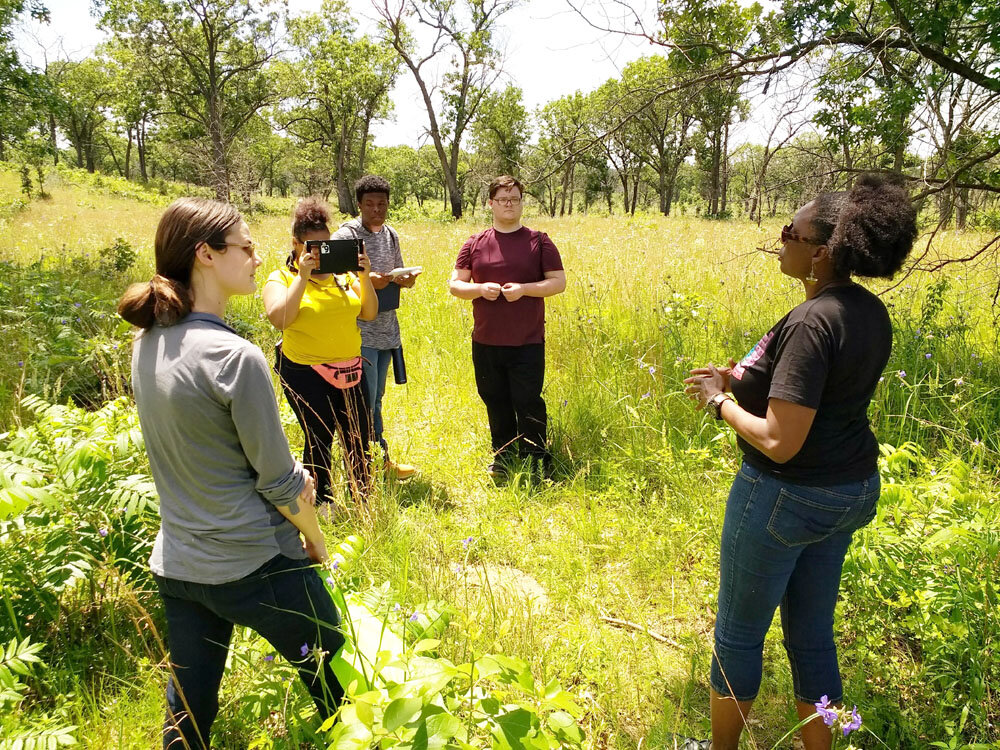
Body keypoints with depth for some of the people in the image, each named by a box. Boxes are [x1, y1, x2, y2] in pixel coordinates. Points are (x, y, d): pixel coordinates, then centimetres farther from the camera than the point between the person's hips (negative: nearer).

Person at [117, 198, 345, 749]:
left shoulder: (147, 343, 0)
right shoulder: (234, 357, -24)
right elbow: (278, 480, -17)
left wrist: (286, 475, 2)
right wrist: (317, 541, 0)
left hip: (175, 562, 8)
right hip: (254, 566, -7)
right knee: (337, 686, 17)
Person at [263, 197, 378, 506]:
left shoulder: (342, 274, 8)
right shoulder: (281, 278, -2)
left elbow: (369, 314, 4)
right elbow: (278, 318, -20)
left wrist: (364, 277, -10)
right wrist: (303, 277, -20)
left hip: (349, 370, 4)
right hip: (306, 373, -4)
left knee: (359, 437, 10)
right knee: (319, 440, 3)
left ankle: (362, 500, 27)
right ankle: (322, 503, 23)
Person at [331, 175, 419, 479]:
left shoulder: (390, 234, 12)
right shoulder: (346, 235, -10)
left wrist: (406, 279, -5)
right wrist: (367, 280, -29)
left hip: (387, 330, 7)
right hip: (360, 333, -7)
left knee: (375, 401, 19)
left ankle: (381, 460, 31)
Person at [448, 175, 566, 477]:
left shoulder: (538, 242, 2)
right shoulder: (475, 244, 7)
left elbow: (558, 281, 0)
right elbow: (454, 284, 8)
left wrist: (524, 288, -15)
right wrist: (480, 289, -13)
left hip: (528, 342, -2)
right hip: (485, 341, 3)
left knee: (527, 401, -1)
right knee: (495, 401, 12)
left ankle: (537, 461, 15)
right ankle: (502, 456, 30)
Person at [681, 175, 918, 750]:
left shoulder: (812, 323, -27)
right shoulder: (872, 312, 1)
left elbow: (780, 443, -29)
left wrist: (718, 401, -13)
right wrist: (743, 378, 7)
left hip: (786, 498, -8)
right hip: (852, 489, 9)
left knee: (739, 633, 14)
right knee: (813, 634, 22)